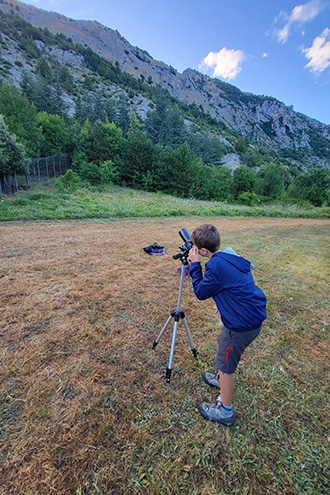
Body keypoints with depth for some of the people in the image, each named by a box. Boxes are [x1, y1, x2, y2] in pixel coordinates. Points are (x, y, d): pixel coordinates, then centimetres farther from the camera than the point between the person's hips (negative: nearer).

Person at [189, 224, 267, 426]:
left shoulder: (216, 264, -26)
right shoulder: (231, 257, 2)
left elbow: (200, 292, -13)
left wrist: (195, 264, -11)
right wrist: (223, 303, 18)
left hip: (243, 322, -9)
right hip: (253, 315, 9)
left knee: (226, 364, 12)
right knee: (225, 346, 30)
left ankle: (225, 411, 34)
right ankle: (221, 378, 54)